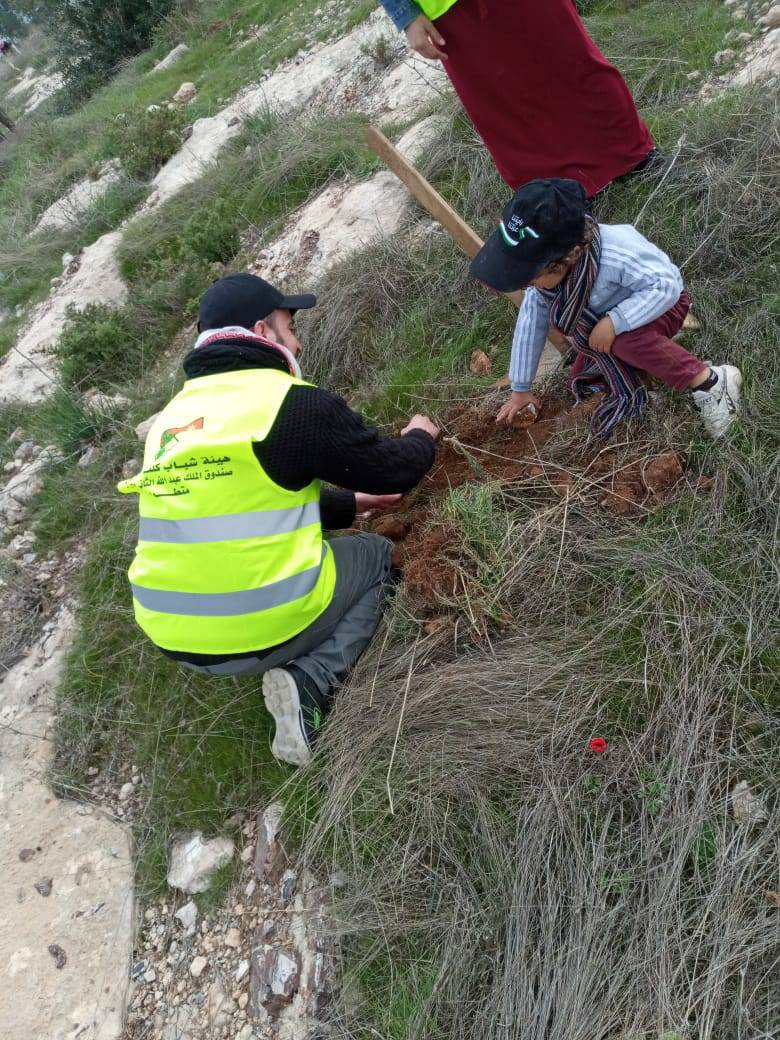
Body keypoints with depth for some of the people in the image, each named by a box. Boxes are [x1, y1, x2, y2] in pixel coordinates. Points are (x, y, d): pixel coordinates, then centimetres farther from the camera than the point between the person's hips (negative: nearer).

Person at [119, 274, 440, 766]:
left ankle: (300, 674, 11)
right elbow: (391, 470, -3)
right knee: (377, 555, 18)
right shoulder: (293, 401, -12)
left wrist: (351, 503, 26)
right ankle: (311, 682, -1)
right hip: (264, 629, -7)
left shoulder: (173, 416, 12)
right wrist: (420, 439, 21)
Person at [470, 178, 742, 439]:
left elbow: (666, 287, -35)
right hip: (608, 312, 7)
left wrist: (614, 322, -44)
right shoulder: (544, 264, -24)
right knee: (582, 379, 1)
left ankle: (710, 381, -25)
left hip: (662, 304, -6)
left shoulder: (618, 256, -45)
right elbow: (531, 320, -13)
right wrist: (520, 388, -6)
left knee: (625, 338, -39)